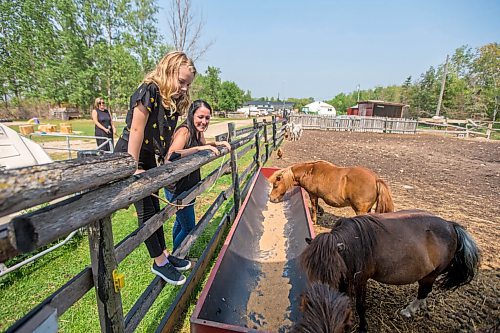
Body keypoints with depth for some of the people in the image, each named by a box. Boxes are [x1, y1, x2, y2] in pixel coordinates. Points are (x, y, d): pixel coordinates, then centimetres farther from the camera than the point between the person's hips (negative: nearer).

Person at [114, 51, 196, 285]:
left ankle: (164, 254, 27)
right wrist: (134, 168, -21)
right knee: (145, 210, -1)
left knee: (154, 207, 13)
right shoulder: (149, 91, -20)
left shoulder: (173, 100, 4)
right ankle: (159, 262, 14)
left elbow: (165, 138, 4)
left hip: (148, 158, 8)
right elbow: (136, 130, -23)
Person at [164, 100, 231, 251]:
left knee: (181, 222, 24)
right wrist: (199, 148, -41)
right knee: (189, 228, 1)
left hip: (189, 186, 9)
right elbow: (171, 156, -39)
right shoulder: (184, 131, -23)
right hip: (177, 188, -9)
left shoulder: (198, 132, 3)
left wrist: (217, 143, 8)